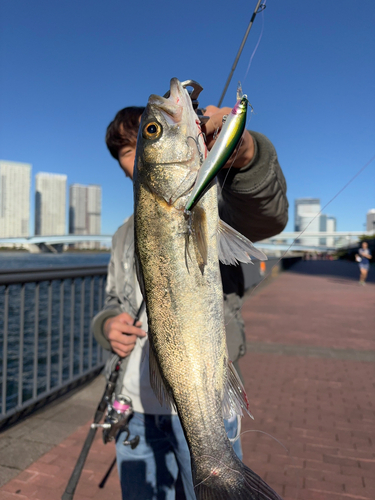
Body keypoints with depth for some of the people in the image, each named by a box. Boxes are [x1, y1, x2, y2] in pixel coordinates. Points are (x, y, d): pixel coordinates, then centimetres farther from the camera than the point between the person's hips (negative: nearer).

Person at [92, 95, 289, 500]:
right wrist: (108, 324, -3)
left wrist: (242, 151, -45)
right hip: (135, 406, 5)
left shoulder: (210, 205, -4)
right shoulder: (125, 235, 14)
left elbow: (267, 215, -25)